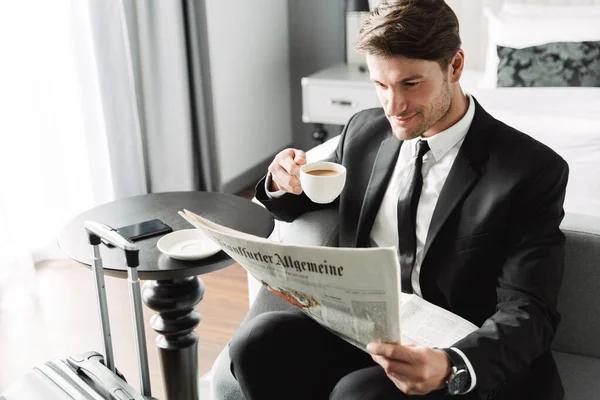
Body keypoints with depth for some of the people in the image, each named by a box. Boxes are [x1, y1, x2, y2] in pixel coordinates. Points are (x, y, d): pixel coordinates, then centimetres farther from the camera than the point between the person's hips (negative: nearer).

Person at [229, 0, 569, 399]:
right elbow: (316, 199, 20)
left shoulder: (532, 170, -12)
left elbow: (527, 311, -15)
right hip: (360, 328, 4)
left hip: (462, 353, -4)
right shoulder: (365, 131, 4)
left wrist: (451, 368, -36)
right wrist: (285, 184, -5)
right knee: (258, 340, -23)